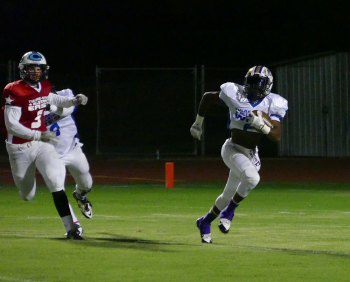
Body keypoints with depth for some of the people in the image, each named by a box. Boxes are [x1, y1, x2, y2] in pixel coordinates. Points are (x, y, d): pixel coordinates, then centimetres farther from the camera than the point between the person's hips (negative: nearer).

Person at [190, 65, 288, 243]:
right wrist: (198, 123, 11)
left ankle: (205, 222, 39)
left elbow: (277, 137, -11)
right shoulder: (234, 94, -12)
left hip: (251, 155, 5)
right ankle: (229, 212, -10)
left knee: (229, 195, 16)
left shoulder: (273, 104, -6)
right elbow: (207, 97, 5)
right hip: (233, 149, -5)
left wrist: (260, 124, -28)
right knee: (252, 178, -31)